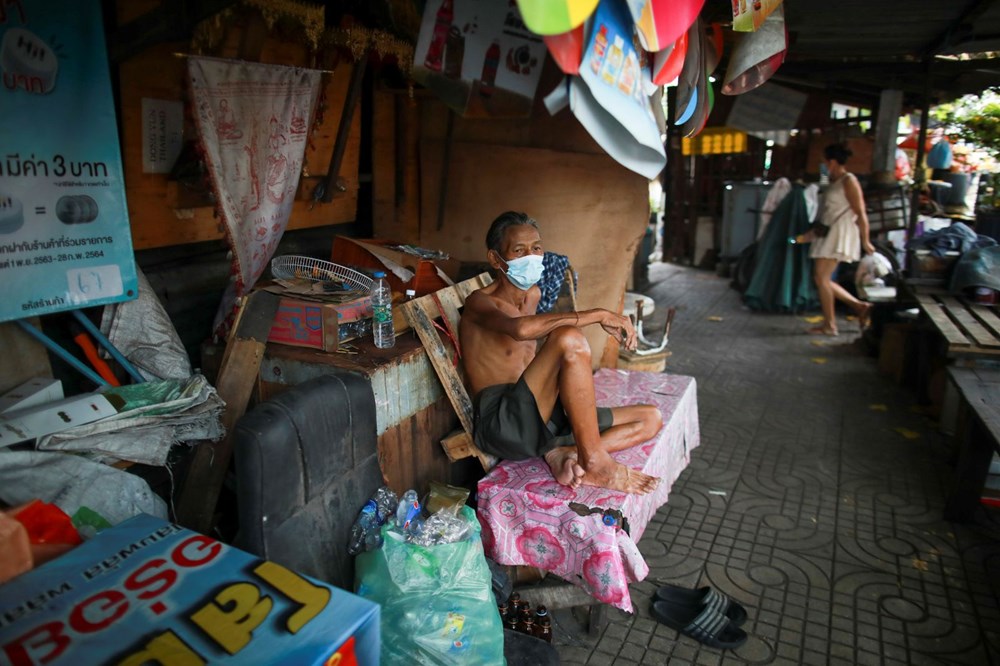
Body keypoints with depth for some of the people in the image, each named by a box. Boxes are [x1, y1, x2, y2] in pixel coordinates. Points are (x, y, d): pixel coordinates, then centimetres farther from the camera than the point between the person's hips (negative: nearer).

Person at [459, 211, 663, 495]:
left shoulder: (535, 294, 18)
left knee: (651, 417, 4)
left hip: (543, 420, 8)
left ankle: (566, 453, -17)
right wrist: (598, 315, -26)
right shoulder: (480, 302, -8)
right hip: (502, 424, -8)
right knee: (570, 338, -31)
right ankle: (594, 461, -23)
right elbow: (522, 328, -30)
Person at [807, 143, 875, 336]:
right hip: (828, 234, 9)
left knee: (822, 278, -10)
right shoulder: (834, 181, 16)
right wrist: (813, 232, 20)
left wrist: (865, 241, -12)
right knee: (821, 278, 8)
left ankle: (829, 325, -1)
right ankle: (860, 306, 18)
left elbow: (860, 213, -12)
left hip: (839, 235, -9)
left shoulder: (848, 181, -10)